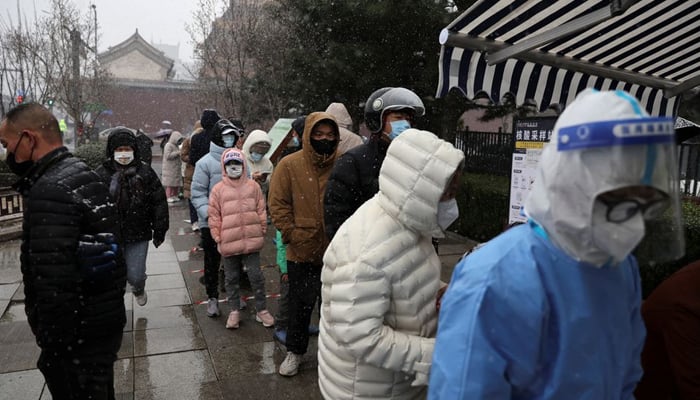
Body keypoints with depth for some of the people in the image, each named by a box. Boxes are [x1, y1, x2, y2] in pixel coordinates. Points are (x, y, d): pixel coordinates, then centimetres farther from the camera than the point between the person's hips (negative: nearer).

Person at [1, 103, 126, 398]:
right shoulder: (84, 175, 8)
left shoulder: (50, 192, -24)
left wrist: (54, 349, -19)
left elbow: (54, 285, -26)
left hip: (77, 336, -9)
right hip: (106, 319, 9)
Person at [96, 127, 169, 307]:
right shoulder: (102, 174, -4)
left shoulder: (145, 172, -3)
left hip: (138, 234, 0)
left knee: (135, 276, 2)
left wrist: (159, 231, 2)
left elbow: (159, 202, 2)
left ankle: (139, 290, 39)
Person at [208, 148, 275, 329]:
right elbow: (214, 216, 1)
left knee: (256, 275, 5)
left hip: (251, 241, 0)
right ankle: (234, 311, 27)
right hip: (229, 243, 0)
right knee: (231, 278, 13)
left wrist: (261, 231, 3)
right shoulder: (218, 189, 0)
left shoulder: (253, 186, 2)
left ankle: (261, 309, 19)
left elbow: (261, 211, 7)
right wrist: (218, 237, -2)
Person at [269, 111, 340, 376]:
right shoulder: (289, 165, -7)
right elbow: (278, 205, -6)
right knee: (300, 305, 14)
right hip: (301, 252, -1)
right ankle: (295, 352, 34)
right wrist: (292, 234, -12)